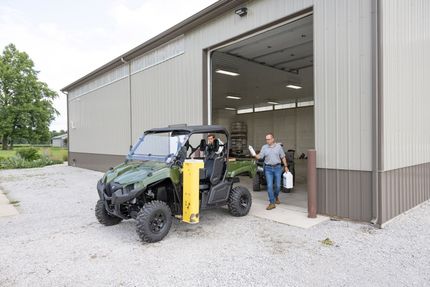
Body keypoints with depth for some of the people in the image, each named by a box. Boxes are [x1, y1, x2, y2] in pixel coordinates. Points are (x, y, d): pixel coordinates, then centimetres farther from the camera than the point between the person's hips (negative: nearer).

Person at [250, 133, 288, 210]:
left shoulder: (278, 146, 2)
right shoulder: (264, 147, 1)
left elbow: (283, 157, 7)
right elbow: (259, 157, -6)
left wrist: (286, 166, 5)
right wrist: (254, 155, -26)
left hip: (277, 167, 0)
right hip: (268, 168, 0)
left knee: (278, 185, 7)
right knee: (269, 186, -5)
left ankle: (276, 197, 37)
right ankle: (272, 203, 1)